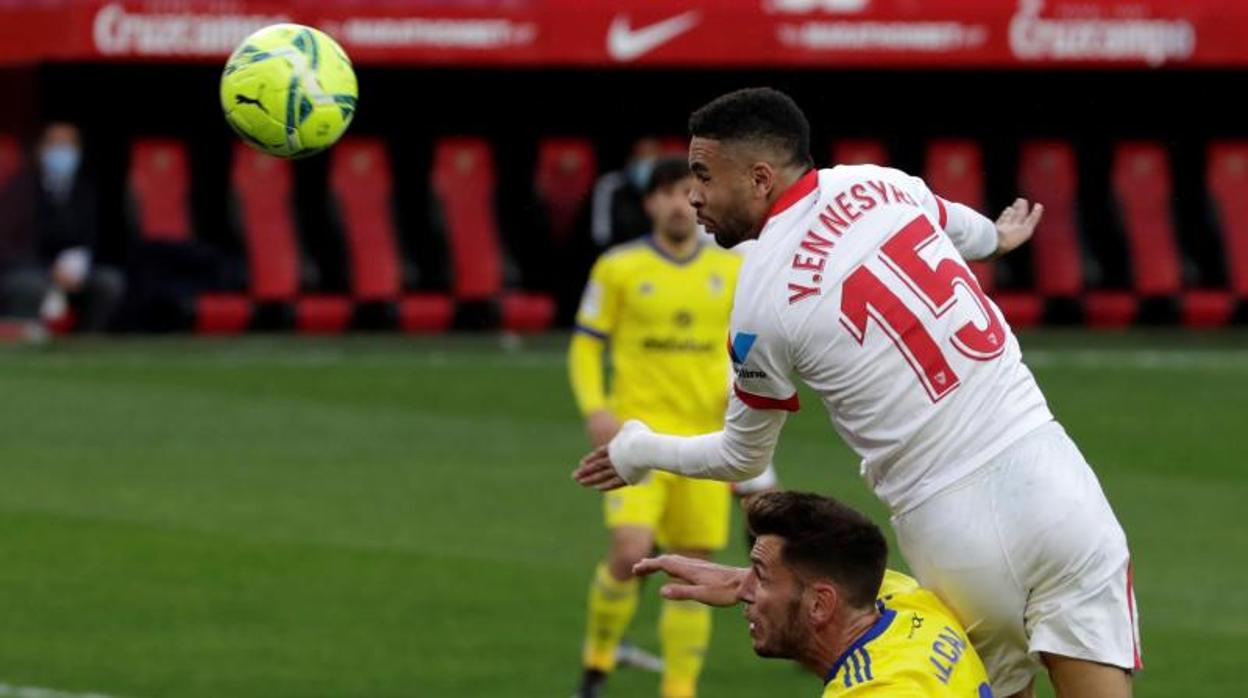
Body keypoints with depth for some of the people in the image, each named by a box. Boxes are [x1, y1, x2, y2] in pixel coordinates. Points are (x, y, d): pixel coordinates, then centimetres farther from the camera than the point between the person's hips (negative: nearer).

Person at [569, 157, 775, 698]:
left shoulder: (733, 270, 7)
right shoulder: (619, 268, 0)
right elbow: (585, 346, 4)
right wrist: (595, 409, -11)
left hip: (705, 433, 3)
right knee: (630, 552, -20)